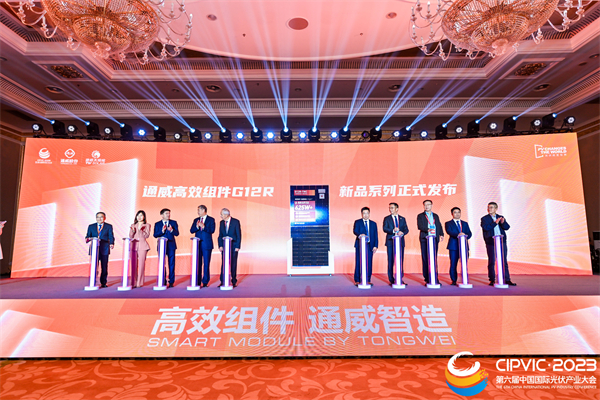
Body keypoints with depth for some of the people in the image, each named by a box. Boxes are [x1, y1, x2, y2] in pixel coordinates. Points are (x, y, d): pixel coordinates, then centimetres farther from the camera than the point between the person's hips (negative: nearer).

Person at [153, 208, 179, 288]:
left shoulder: (173, 223, 7)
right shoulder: (157, 224, 8)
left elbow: (177, 233, -1)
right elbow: (155, 235, -2)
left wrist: (171, 230, -20)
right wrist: (162, 231, -18)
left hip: (171, 246, 0)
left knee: (171, 264, 0)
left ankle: (171, 282, 6)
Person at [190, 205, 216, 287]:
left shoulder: (211, 220, 1)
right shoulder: (196, 220, 14)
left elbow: (212, 230, -11)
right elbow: (191, 231, 5)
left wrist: (204, 227, -22)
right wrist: (197, 227, -13)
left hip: (207, 244, -4)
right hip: (197, 244, 4)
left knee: (206, 264, 0)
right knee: (197, 263, 7)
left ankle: (205, 282, 7)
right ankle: (197, 281, 15)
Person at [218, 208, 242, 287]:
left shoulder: (236, 222, -7)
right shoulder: (221, 223, 6)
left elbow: (239, 235, -7)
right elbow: (220, 235, 9)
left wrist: (237, 246, -11)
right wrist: (220, 246, -2)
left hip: (234, 246, -3)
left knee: (233, 264, 3)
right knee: (223, 264, 2)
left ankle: (234, 281, 14)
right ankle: (223, 281, 8)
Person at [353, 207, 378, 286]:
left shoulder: (373, 224, 15)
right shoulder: (357, 222, 7)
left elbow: (376, 236, 11)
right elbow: (355, 231, -10)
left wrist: (375, 246, -1)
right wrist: (359, 235, -32)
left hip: (370, 246, 2)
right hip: (360, 245, -2)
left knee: (369, 263, 1)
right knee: (358, 263, -3)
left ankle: (368, 280, 11)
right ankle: (357, 280, 5)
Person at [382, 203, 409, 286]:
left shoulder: (402, 219, 13)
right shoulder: (387, 219, 6)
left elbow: (406, 229, 8)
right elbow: (385, 229, -7)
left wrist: (402, 232, -14)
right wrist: (393, 230, -24)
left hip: (400, 242, 2)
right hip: (390, 242, -2)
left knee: (401, 261, 3)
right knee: (390, 261, 0)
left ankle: (400, 279, 12)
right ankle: (391, 280, 7)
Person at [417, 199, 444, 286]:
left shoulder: (436, 216, 20)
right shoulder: (420, 216, 8)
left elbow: (439, 226, 12)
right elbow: (419, 226, -7)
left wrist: (441, 234, -5)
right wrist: (427, 229, -24)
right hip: (425, 240, -3)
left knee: (434, 259, 2)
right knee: (425, 259, -3)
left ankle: (435, 279, 7)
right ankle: (427, 279, 2)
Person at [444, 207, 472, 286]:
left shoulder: (465, 223, 20)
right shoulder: (448, 223, 7)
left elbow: (469, 233, 10)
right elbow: (449, 232, -11)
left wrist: (465, 236, -13)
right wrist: (458, 234, -28)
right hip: (453, 246, -3)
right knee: (453, 265, -1)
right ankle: (454, 281, 7)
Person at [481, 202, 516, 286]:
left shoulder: (501, 217, 13)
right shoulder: (484, 218, 4)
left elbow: (507, 227, 2)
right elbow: (486, 227, -12)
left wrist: (503, 223, -17)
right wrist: (495, 223, -19)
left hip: (502, 242, 3)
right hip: (491, 243, -2)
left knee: (504, 261, 3)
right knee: (491, 262, 2)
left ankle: (507, 280, 8)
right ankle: (492, 280, 10)